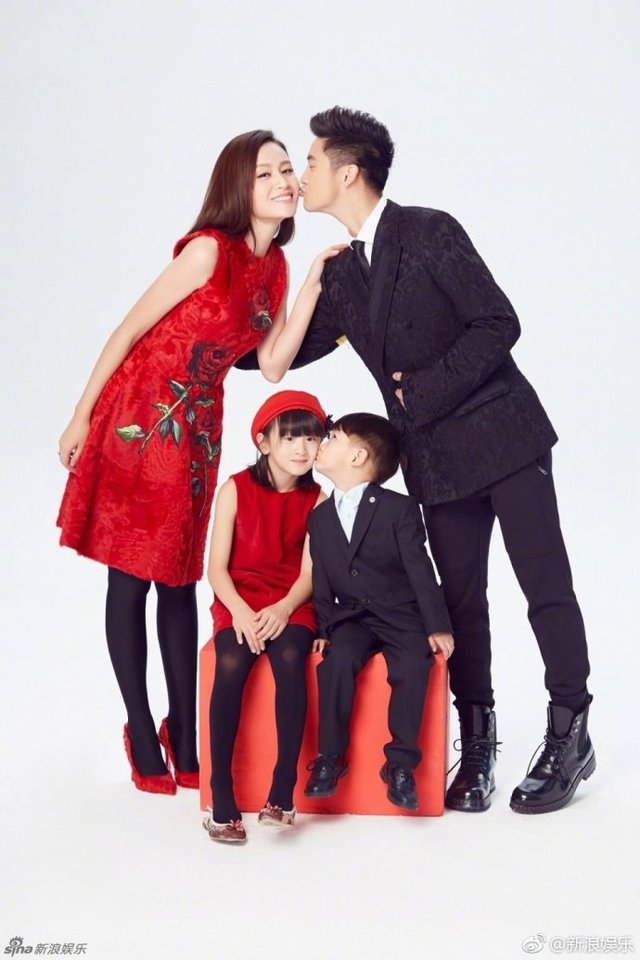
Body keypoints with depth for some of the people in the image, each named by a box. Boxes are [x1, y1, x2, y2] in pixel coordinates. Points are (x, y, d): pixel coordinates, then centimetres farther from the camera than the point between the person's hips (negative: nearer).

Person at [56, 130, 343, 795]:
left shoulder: (273, 265, 6)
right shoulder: (210, 249, -14)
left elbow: (272, 365, 1)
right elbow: (130, 329, -11)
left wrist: (314, 285, -6)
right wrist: (80, 417, -9)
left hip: (196, 427, 7)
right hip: (140, 414, -7)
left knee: (178, 578, 11)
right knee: (130, 577, 1)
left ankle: (184, 740, 18)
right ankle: (142, 737, 10)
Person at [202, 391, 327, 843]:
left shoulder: (316, 500, 3)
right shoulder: (236, 490, 0)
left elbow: (309, 573, -4)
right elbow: (217, 567, -4)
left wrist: (283, 608, -22)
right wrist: (240, 611, -20)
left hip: (290, 605, 1)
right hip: (238, 602, -1)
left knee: (290, 658, -32)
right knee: (231, 665, -30)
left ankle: (283, 791, -30)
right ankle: (222, 798, -26)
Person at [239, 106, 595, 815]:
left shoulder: (431, 232, -10)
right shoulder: (341, 275, 9)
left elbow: (498, 323, -14)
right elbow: (290, 351, 20)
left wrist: (428, 390, -15)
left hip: (502, 435, -6)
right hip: (438, 461, 6)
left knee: (546, 586, -2)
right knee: (460, 599, 9)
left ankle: (569, 736, 10)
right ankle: (477, 744, 19)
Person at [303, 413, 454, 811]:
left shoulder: (400, 509, -4)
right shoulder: (320, 517, 10)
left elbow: (420, 570, -7)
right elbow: (321, 582, 11)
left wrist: (438, 627, -12)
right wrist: (325, 628, -2)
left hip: (402, 615, -3)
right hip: (351, 618, 3)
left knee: (414, 663, -32)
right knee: (338, 659, -30)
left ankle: (401, 764, -21)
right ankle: (330, 757, -19)